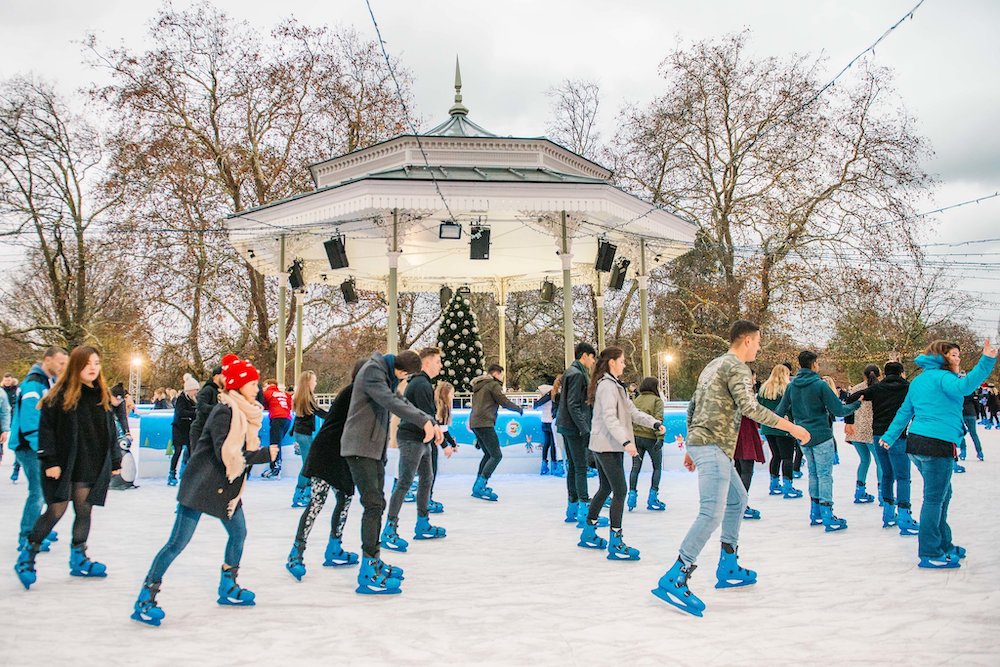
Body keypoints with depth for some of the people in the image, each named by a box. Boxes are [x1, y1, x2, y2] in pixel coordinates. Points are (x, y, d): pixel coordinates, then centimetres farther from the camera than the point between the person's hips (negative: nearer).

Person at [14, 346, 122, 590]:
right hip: (63, 465, -5)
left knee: (84, 511, 8)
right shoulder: (61, 394, -8)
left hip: (91, 466, 5)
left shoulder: (102, 395, 8)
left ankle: (78, 559, 20)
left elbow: (110, 430, 14)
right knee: (56, 511, -6)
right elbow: (46, 428, -9)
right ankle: (26, 558, 8)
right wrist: (49, 461, -15)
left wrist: (115, 460, 13)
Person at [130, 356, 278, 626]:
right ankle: (145, 599, 0)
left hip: (228, 487, 9)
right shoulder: (223, 413, -21)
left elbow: (246, 452, 9)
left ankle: (228, 588, 28)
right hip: (201, 486, -9)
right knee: (178, 542, -7)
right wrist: (265, 455, -23)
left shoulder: (245, 413, 7)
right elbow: (226, 456, -28)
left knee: (238, 534, 12)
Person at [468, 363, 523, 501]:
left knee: (488, 454, 20)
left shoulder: (478, 386, 21)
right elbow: (505, 402, -8)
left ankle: (478, 485, 19)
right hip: (485, 424, -10)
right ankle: (479, 487, -20)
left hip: (475, 423, 10)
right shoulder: (493, 384, -6)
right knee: (496, 455, -10)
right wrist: (519, 409, 7)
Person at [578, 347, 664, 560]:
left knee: (605, 489, 18)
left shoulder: (616, 385, 17)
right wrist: (626, 441, -32)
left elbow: (632, 411, 14)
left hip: (606, 446, 11)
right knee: (620, 492, -9)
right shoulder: (607, 385, -15)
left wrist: (654, 423, 2)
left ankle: (588, 534, 29)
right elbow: (610, 418, -24)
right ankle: (615, 544, -7)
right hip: (607, 446, -11)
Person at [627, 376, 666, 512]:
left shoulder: (636, 400, 10)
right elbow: (658, 419, -14)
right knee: (657, 467, 10)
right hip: (651, 438, -4)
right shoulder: (657, 400, -3)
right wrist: (660, 437, -19)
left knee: (635, 467, 10)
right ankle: (652, 497, 4)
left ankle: (632, 494, 0)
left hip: (636, 437, 4)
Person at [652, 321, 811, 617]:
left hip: (700, 443, 11)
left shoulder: (713, 365, 21)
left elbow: (692, 407, 22)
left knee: (737, 499, 21)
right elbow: (749, 407, -21)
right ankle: (673, 579, -25)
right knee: (712, 512, -18)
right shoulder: (737, 367, -8)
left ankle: (728, 568, 25)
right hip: (713, 446, -11)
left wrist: (691, 448, 26)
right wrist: (792, 427, -15)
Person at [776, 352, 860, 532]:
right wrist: (856, 405, 4)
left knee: (813, 473, 17)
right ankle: (828, 518, -4)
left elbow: (781, 411, 9)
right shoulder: (820, 384, -14)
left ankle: (815, 513, 21)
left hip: (802, 436, 6)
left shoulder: (791, 386, 4)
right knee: (825, 475, -3)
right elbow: (839, 410, -14)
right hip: (822, 436, -6)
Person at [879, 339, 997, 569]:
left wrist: (890, 436, 26)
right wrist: (986, 362, -35)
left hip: (916, 443, 9)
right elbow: (964, 387, -30)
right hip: (937, 445, -9)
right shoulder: (942, 377, -9)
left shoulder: (918, 380, 18)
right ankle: (930, 554, 0)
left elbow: (905, 411, 22)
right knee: (934, 499, -4)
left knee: (942, 495, 20)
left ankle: (943, 545, 29)